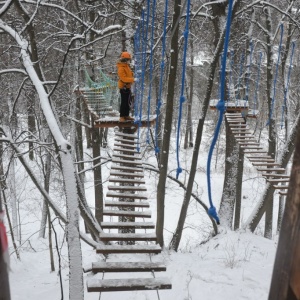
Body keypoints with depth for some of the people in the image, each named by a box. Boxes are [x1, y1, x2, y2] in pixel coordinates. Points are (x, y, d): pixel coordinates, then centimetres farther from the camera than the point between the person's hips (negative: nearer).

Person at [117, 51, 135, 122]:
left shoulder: (126, 66, 14)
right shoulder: (121, 68, -17)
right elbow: (124, 78, -25)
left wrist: (132, 78, 3)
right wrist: (133, 79, -27)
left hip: (128, 87, 10)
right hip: (124, 87, -10)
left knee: (128, 102, 14)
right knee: (124, 102, -7)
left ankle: (126, 115, 23)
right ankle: (122, 117, 0)